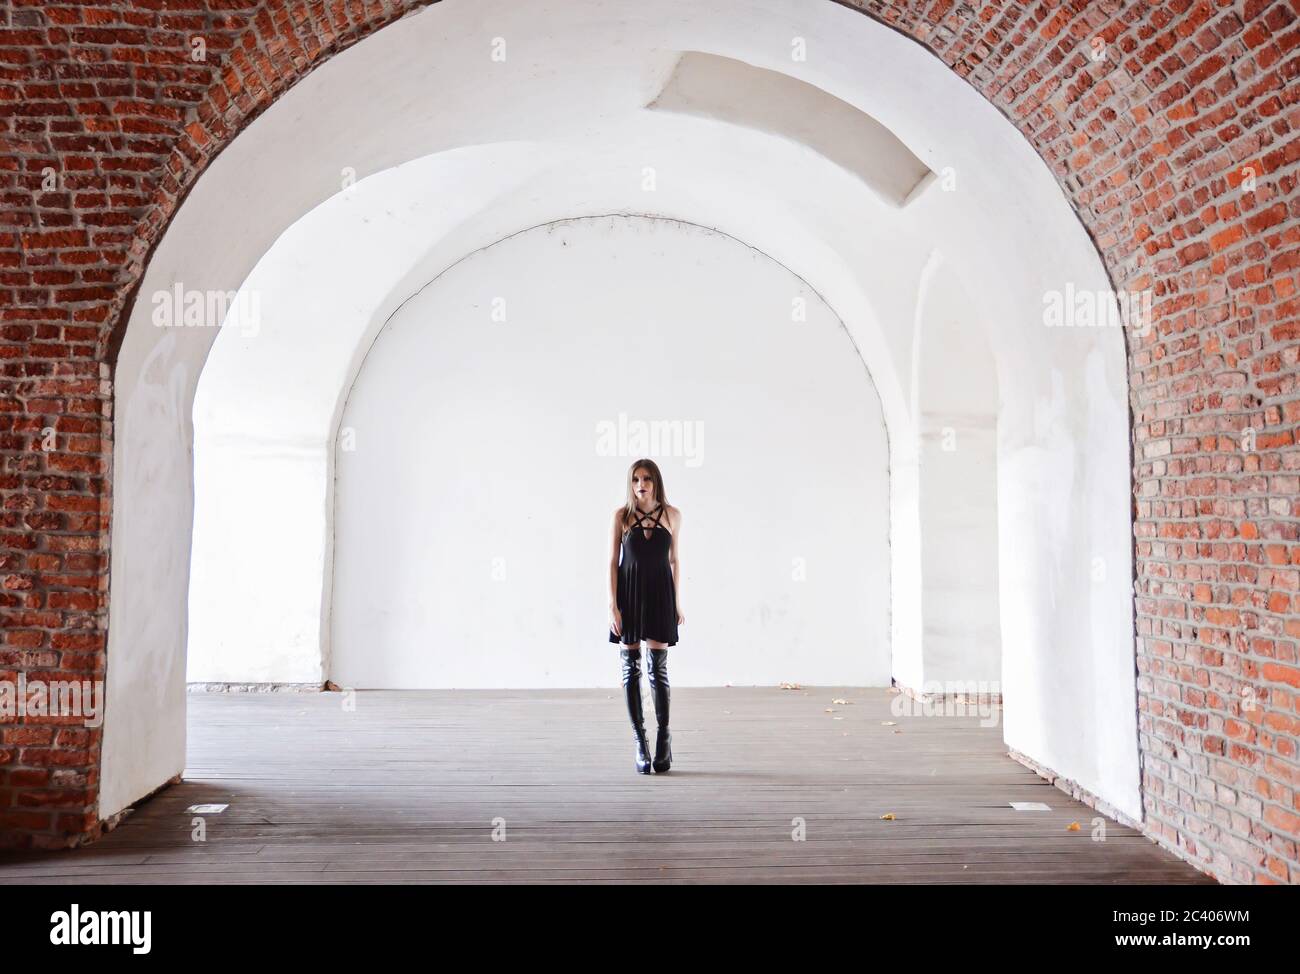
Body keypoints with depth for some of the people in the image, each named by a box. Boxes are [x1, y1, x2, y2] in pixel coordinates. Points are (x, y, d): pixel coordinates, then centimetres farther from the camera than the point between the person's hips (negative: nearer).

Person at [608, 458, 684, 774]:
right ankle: (640, 741, 12)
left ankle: (664, 735, 15)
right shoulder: (621, 515, -2)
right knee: (631, 669, 3)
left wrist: (677, 604, 7)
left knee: (657, 667, -2)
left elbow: (674, 561, 7)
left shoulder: (671, 515, 0)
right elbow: (613, 562, -2)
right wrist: (612, 606, -8)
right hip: (628, 593, 0)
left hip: (659, 594, 0)